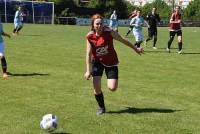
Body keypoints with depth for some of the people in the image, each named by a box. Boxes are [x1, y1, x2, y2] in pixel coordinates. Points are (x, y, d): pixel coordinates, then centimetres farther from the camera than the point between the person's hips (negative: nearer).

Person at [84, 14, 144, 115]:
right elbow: (88, 54, -8)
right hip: (97, 62, 1)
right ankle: (101, 107, 16)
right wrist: (88, 70, -9)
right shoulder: (90, 36, -14)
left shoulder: (109, 32, -19)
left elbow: (123, 40, -5)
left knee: (112, 88, -11)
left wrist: (136, 49, 6)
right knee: (96, 87, -10)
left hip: (111, 62, -1)